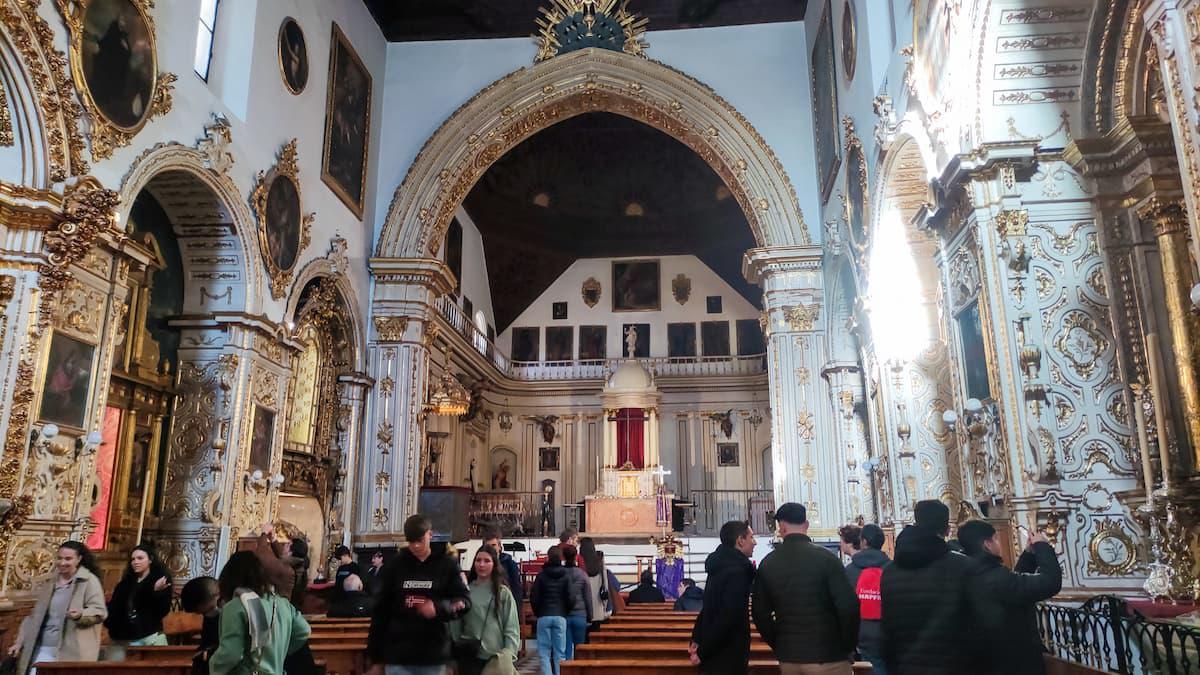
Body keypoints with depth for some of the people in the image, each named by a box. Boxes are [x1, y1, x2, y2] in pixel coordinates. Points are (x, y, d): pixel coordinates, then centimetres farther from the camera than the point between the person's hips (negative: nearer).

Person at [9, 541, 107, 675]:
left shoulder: (89, 580, -4)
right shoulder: (49, 582, 17)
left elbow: (100, 611, -10)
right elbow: (36, 615, 23)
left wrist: (81, 614, -28)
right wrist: (20, 641, 19)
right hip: (43, 649, 6)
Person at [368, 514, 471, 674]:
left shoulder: (446, 564, -1)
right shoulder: (395, 565, 3)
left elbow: (464, 600, -2)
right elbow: (381, 610, 6)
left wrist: (439, 608, -22)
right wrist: (376, 656, 6)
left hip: (434, 654, 0)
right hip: (398, 654, 1)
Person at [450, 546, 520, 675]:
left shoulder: (503, 593, 0)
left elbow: (511, 627, -2)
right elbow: (456, 624, 3)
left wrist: (509, 656, -9)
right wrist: (455, 651, 2)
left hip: (497, 658, 0)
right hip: (470, 657, 0)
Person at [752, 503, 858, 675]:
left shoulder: (767, 563, 2)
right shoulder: (825, 557, -10)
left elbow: (760, 613, 4)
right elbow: (848, 606, -14)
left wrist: (779, 646, 14)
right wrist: (848, 646, 0)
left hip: (788, 658, 4)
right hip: (828, 656, -4)